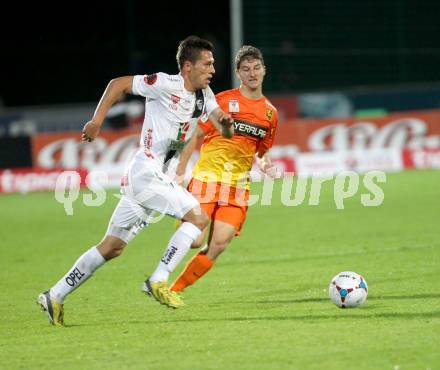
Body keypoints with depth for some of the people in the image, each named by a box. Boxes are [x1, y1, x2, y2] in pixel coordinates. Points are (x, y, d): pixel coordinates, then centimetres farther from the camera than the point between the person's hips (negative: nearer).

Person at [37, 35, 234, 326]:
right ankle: (158, 281, -15)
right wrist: (97, 121, -9)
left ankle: (55, 296, 15)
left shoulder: (205, 95, 11)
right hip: (146, 170, -9)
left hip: (158, 176, 9)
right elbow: (119, 84, -5)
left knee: (112, 248, 10)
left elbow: (225, 132, 6)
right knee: (198, 217, -17)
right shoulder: (166, 84, -12)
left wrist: (226, 123, -18)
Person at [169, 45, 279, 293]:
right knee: (195, 240, -16)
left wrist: (266, 166, 1)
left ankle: (174, 290, 3)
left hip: (238, 187, 4)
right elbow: (195, 137, 2)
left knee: (218, 246, -9)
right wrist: (180, 173, -4)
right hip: (207, 178, -4)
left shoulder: (271, 113, 11)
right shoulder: (223, 101, -2)